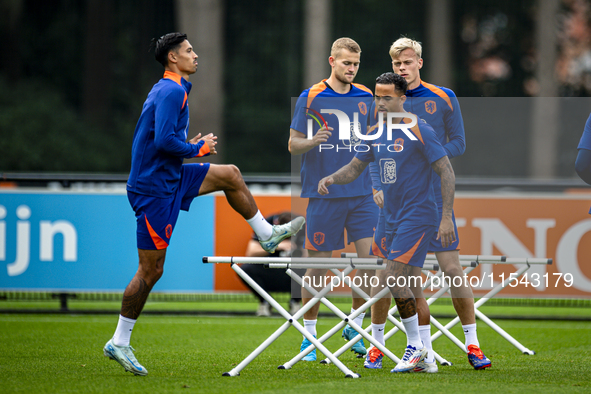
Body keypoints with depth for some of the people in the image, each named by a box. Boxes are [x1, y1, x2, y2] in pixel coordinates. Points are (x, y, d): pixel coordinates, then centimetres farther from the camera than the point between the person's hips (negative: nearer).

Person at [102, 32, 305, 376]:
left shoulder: (170, 90, 14)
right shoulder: (171, 92, -18)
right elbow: (164, 141, -28)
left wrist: (191, 145, 8)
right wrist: (198, 149, -13)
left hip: (170, 177, 10)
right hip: (156, 189, -10)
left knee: (230, 175, 15)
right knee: (151, 270, -5)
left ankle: (267, 235, 29)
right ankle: (119, 343, 3)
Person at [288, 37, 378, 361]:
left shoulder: (366, 98, 9)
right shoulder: (311, 98, -2)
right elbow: (293, 144, -1)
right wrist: (313, 141, -21)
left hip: (362, 194, 3)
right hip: (324, 195, -3)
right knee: (318, 264, 0)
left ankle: (355, 327, 10)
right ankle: (309, 336, 11)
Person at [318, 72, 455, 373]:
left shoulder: (419, 131, -10)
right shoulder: (376, 134, 10)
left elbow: (446, 172, -10)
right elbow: (354, 168, 19)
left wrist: (447, 217, -15)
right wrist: (331, 178, -3)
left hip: (418, 217, -7)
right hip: (391, 219, 7)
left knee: (394, 280, -17)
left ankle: (416, 346, -6)